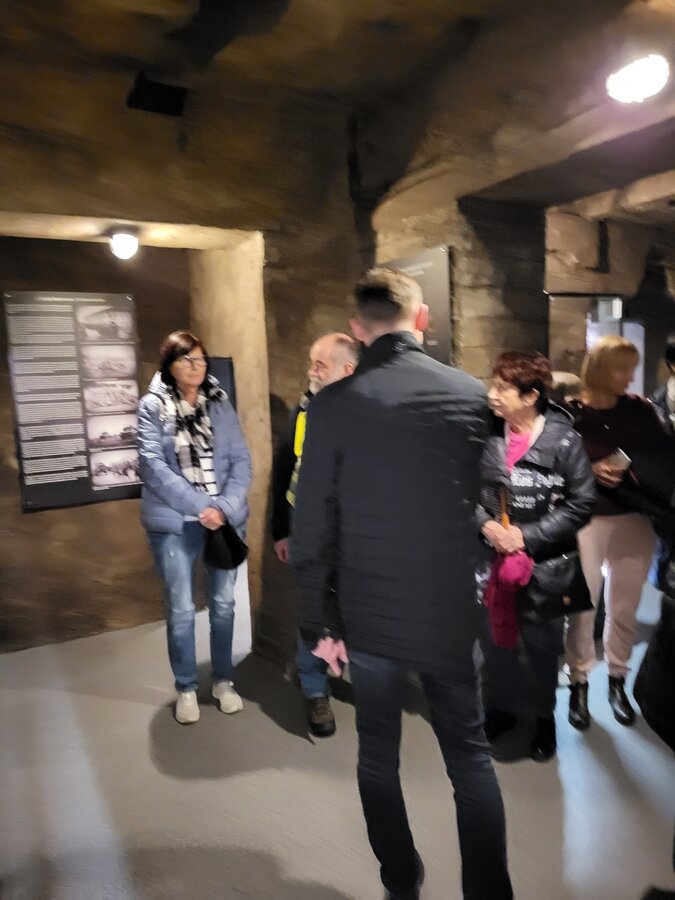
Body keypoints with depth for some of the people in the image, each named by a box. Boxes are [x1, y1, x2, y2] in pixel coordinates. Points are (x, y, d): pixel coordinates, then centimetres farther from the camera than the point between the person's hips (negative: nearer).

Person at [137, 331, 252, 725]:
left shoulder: (220, 404, 4)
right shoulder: (152, 407, -2)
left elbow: (241, 460, -1)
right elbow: (153, 465, -12)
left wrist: (224, 507, -15)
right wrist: (200, 507, -18)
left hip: (225, 518, 2)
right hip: (174, 522, -2)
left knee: (224, 604, 12)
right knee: (181, 610, 5)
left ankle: (224, 680, 30)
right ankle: (186, 688, 25)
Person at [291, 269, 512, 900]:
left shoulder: (332, 405, -11)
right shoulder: (474, 395, -5)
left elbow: (313, 529, -9)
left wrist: (321, 622, 2)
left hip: (369, 615, 0)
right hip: (453, 613, 1)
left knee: (378, 757, 21)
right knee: (470, 756, 19)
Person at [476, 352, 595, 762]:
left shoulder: (564, 440, -13)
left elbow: (581, 503, -11)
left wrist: (528, 536, -16)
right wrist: (485, 525, -15)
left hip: (544, 562, -2)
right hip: (491, 557, 3)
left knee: (542, 645, 14)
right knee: (494, 639, 16)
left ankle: (545, 716, 39)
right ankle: (502, 707, 41)